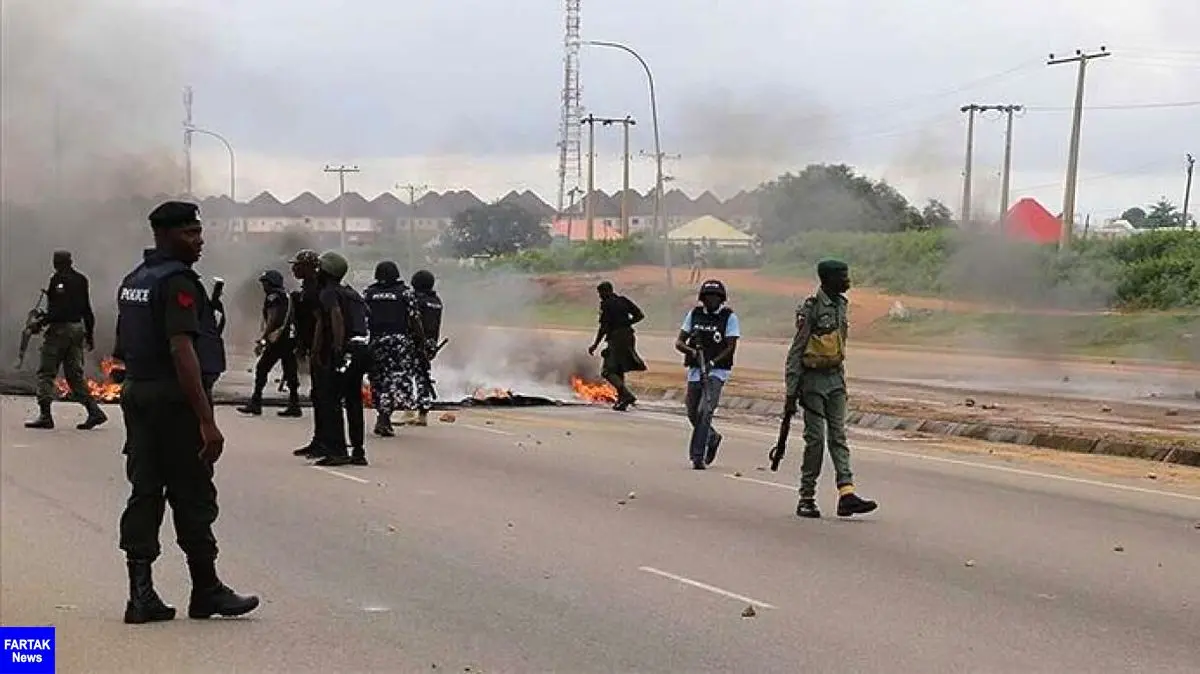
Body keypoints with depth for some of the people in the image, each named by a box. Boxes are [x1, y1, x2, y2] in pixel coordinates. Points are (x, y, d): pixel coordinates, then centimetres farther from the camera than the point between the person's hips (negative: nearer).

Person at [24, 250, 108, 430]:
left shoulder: (58, 279, -10)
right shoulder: (81, 280, 13)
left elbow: (59, 309, -20)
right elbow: (87, 310, 16)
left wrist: (43, 321, -16)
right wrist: (90, 334, 20)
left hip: (60, 328, -7)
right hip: (77, 328, 7)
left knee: (46, 372, 0)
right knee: (75, 374, 10)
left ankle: (45, 415, -4)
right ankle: (94, 410, 1)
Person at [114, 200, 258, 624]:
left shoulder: (133, 281, 15)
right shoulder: (178, 282, -15)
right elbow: (182, 351, -23)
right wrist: (207, 420, -24)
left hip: (136, 394, 9)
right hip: (175, 399, -9)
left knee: (144, 493, 7)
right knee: (193, 498, 1)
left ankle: (141, 594, 6)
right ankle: (207, 592, 10)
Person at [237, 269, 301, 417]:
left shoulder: (273, 297, -7)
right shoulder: (286, 295, 19)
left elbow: (272, 320, -16)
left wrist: (262, 340, -16)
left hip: (278, 338, -9)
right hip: (291, 338, 9)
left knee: (261, 369, -3)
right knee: (290, 372, 7)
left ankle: (255, 404, -5)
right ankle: (294, 406, 7)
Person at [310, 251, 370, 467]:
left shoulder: (328, 293, -3)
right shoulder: (351, 293, 22)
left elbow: (337, 318, -17)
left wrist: (338, 350, -22)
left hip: (348, 349, -8)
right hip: (364, 349, 8)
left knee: (331, 399, -3)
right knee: (353, 400, 14)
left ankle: (337, 451, -8)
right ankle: (358, 451, 16)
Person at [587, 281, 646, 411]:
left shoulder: (606, 305, -8)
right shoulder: (624, 301, 13)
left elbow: (603, 327, -13)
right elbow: (640, 315, 11)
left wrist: (595, 345, -7)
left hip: (616, 338, -8)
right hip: (628, 338, 8)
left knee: (607, 371, -6)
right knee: (619, 370, 18)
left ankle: (627, 395, -22)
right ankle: (622, 401, 15)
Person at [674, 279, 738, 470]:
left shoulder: (729, 317, -4)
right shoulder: (694, 314, 6)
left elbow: (731, 347, -9)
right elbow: (679, 342, 4)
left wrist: (712, 362, -23)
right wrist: (691, 351, -18)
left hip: (717, 371, -4)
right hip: (695, 370, 5)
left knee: (705, 411, -19)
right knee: (693, 414, 11)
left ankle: (697, 456, -16)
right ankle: (712, 438, 39)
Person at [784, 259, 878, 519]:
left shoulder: (840, 305, 10)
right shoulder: (811, 309, -14)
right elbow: (796, 351, -14)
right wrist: (791, 390, -15)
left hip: (835, 379, 7)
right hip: (813, 380, -7)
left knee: (839, 437, 1)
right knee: (815, 439, -3)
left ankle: (846, 494, -4)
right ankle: (806, 499, 7)